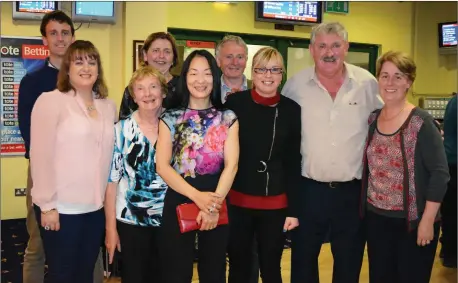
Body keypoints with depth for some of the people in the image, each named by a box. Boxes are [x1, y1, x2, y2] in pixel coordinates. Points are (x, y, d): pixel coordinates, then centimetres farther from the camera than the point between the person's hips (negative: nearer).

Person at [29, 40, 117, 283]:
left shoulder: (109, 106, 10)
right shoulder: (50, 101, -7)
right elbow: (41, 156, -11)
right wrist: (47, 205, -13)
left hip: (96, 207, 5)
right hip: (62, 207, -5)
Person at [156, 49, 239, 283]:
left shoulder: (228, 119, 4)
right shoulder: (170, 118, 1)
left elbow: (231, 165, -6)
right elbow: (162, 166, -7)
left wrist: (214, 202, -19)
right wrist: (197, 196, -19)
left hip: (217, 204, 1)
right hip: (178, 201, -1)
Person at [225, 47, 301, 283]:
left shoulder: (292, 110, -1)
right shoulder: (235, 103, -4)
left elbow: (293, 163, 2)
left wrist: (293, 209, -1)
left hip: (276, 204, 1)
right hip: (237, 201, 0)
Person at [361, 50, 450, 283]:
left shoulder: (422, 123, -12)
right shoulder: (371, 119, 3)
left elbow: (440, 173, -13)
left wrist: (427, 220, -15)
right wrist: (364, 206, 9)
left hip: (413, 221, -5)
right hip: (376, 217, 5)